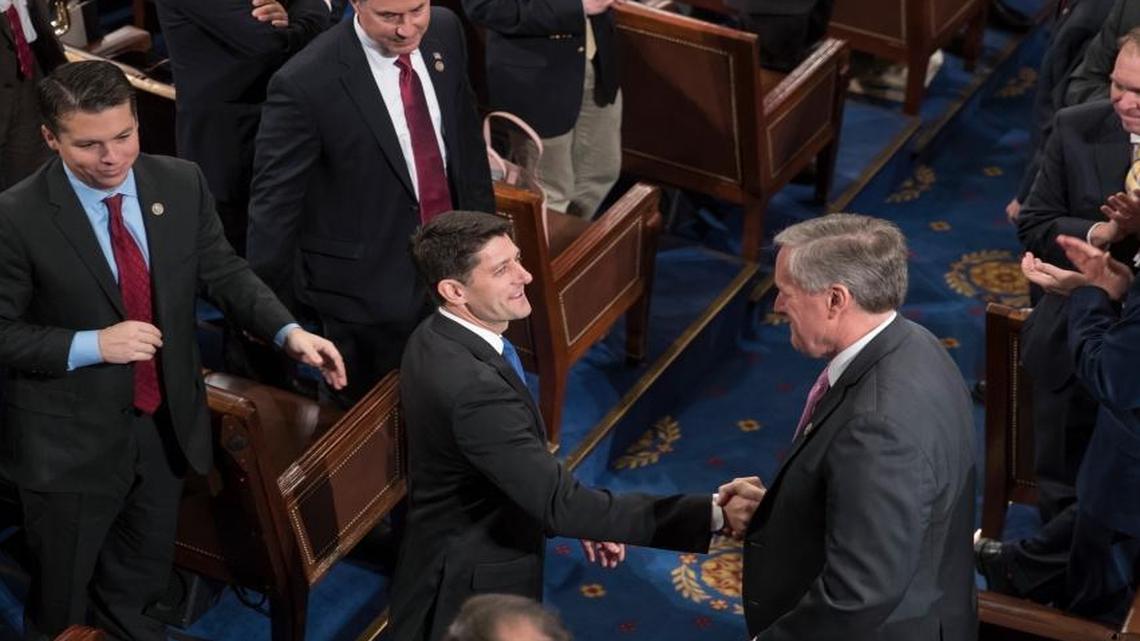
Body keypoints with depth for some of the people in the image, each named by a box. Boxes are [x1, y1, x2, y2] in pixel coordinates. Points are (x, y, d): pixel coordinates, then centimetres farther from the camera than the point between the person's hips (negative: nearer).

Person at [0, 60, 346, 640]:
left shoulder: (183, 185, -8)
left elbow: (222, 272, 0)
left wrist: (287, 331, -16)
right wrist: (90, 345, -28)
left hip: (167, 423, 4)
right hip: (70, 439, -4)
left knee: (140, 579, 27)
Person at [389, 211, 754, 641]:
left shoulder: (437, 338, -3)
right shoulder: (472, 386, -34)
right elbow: (560, 504, -35)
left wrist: (582, 515, 7)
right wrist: (711, 514, -37)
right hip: (470, 591, -9)